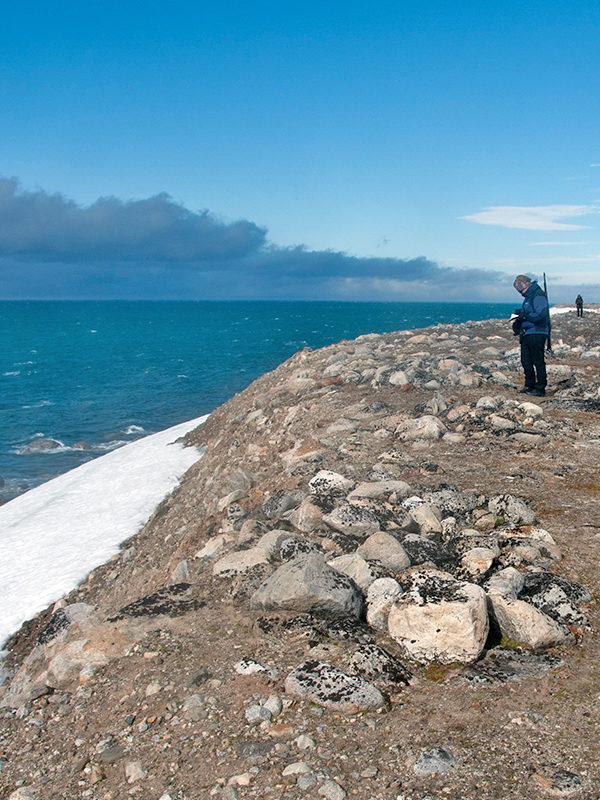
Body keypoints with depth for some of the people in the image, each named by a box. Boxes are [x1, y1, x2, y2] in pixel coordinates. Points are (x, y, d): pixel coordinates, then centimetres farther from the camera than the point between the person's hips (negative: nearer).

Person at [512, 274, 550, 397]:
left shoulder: (538, 296, -12)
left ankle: (540, 389, 1)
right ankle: (529, 385, 22)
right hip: (527, 334, 9)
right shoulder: (528, 297, 18)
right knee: (526, 361, 11)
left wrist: (524, 315, -20)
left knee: (538, 361, -4)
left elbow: (541, 316, -22)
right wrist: (519, 318, 7)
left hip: (537, 334, -9)